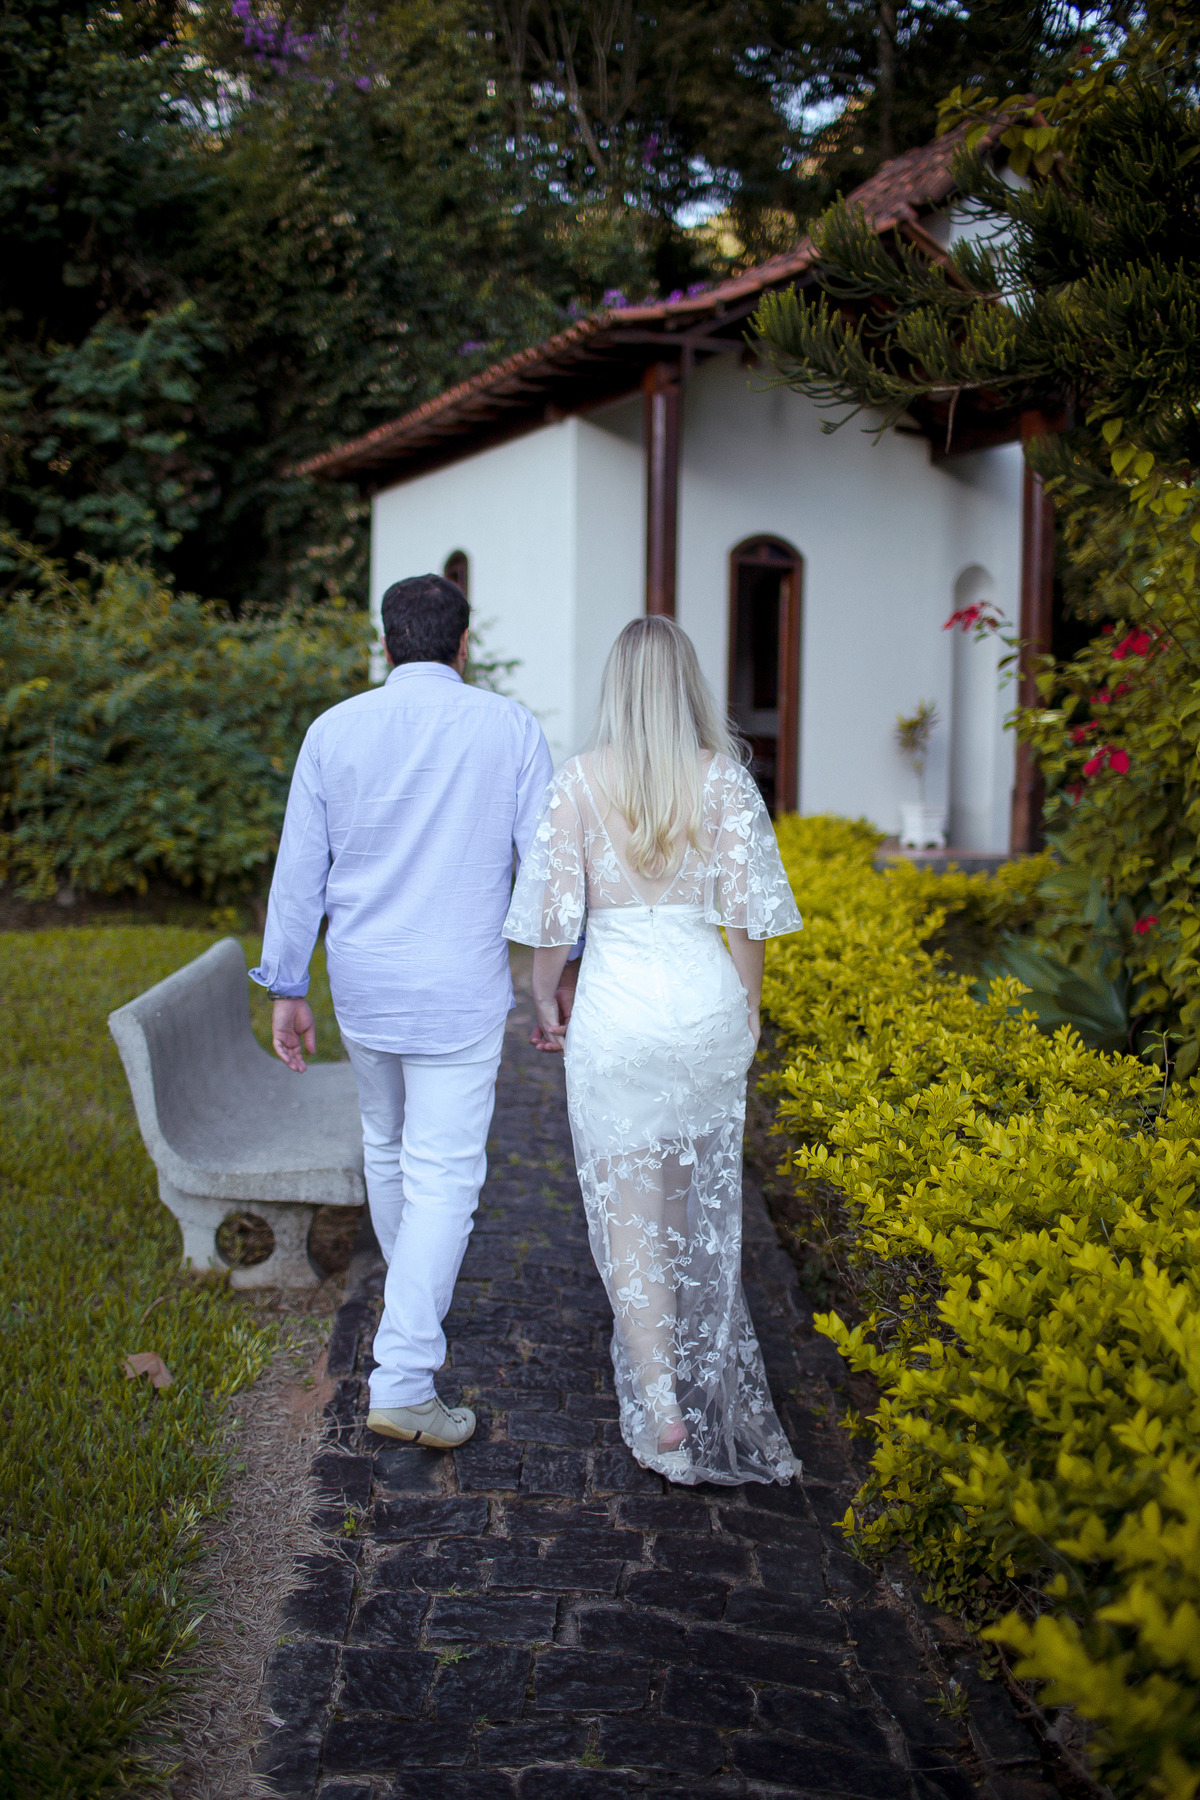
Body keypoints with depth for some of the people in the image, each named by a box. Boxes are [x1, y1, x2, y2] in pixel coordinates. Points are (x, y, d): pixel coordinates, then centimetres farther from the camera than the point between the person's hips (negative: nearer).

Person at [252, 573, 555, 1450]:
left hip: (364, 985, 4)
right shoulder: (510, 728, -7)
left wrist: (288, 988, 9)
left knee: (387, 1146, 23)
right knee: (443, 1174, -1)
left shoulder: (334, 730, -1)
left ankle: (417, 1310, 44)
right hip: (460, 992, -3)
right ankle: (402, 1380, -5)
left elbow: (300, 868, 1)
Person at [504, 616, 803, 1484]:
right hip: (706, 995, 2)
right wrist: (747, 1010, 11)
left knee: (628, 1204, 6)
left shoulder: (581, 781, -6)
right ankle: (704, 1364, 39)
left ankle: (661, 1404, 1)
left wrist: (545, 994, 12)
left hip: (616, 1006, -2)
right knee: (700, 1195, 20)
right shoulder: (724, 778, -3)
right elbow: (747, 912, -2)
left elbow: (555, 906, -5)